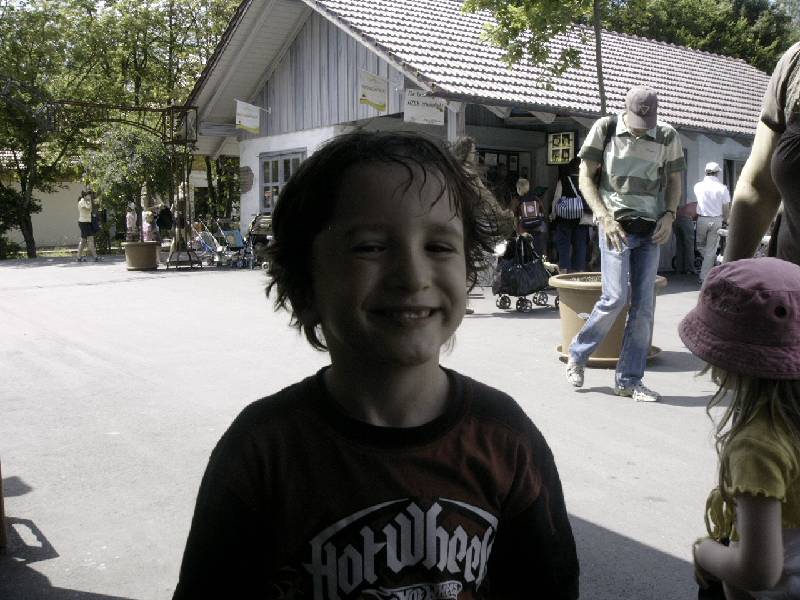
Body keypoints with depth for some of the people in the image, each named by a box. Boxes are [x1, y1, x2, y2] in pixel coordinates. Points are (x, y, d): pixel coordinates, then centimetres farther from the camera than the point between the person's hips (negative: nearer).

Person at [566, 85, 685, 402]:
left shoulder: (667, 137, 5)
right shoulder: (605, 129, -2)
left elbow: (674, 181, 15)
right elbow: (585, 177, -1)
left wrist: (669, 215, -3)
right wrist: (604, 217, -12)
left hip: (650, 230, 4)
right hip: (616, 225, -3)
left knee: (644, 304, 1)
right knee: (616, 297, -13)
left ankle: (629, 380, 9)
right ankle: (577, 354, 11)